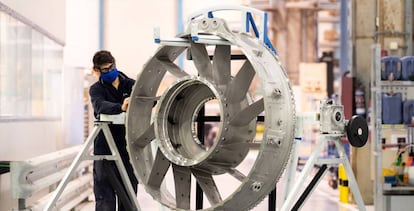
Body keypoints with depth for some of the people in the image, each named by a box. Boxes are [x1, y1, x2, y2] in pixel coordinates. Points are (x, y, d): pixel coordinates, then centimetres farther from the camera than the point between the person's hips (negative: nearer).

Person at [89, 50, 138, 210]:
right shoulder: (96, 89, 2)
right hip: (105, 149, -2)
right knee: (105, 198, -3)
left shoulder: (131, 85, 9)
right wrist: (120, 107, -39)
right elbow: (100, 106, -20)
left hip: (128, 149, 2)